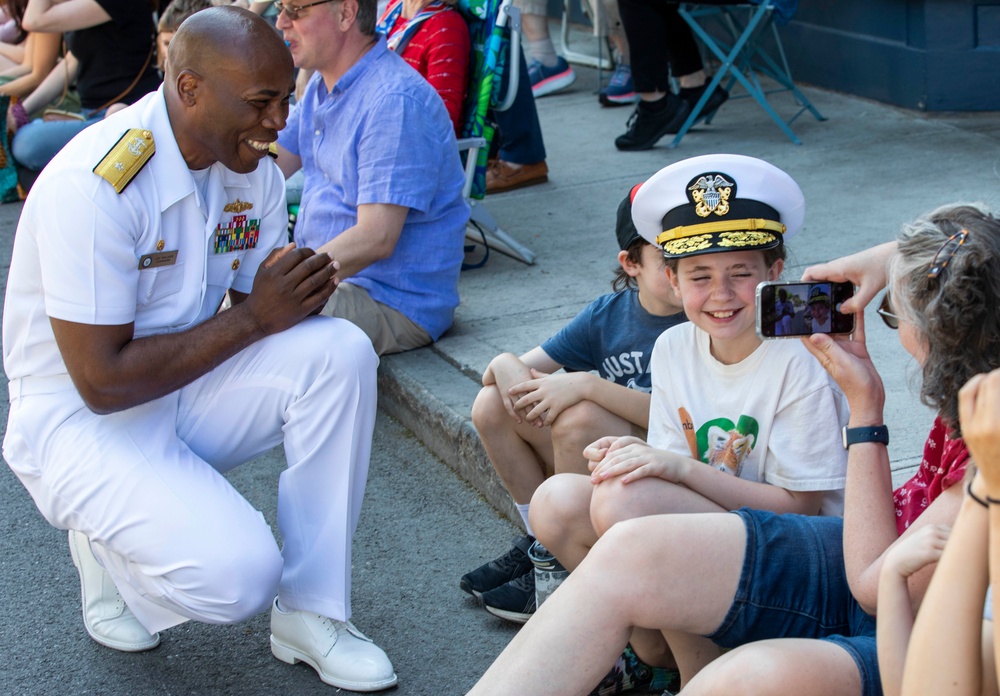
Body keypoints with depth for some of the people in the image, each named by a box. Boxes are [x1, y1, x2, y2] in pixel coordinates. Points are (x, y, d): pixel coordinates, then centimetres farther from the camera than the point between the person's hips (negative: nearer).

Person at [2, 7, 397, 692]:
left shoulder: (252, 167, -3)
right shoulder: (94, 185, -26)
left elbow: (262, 302, 4)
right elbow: (101, 382, -25)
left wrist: (300, 292, -22)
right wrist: (253, 319, -24)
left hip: (189, 392, 7)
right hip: (81, 419, -7)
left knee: (341, 351, -21)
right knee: (237, 576, -27)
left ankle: (311, 613, -10)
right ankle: (110, 544, 9)